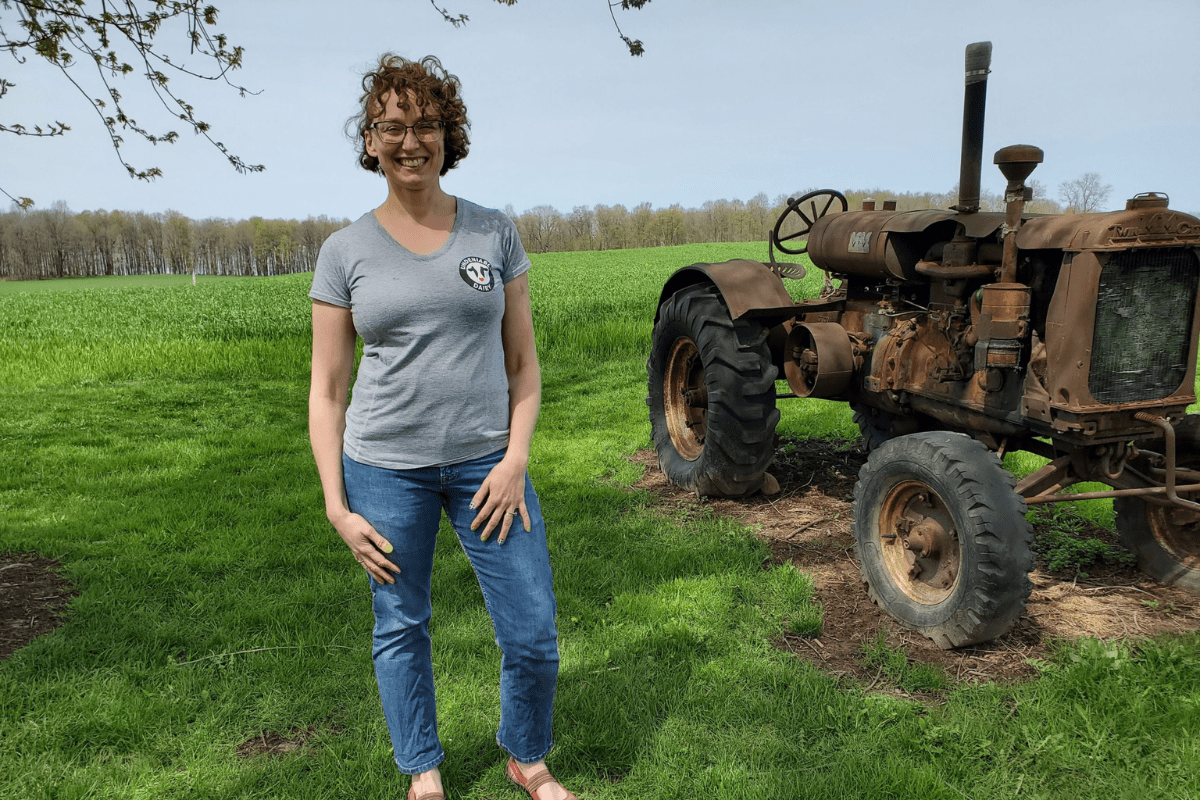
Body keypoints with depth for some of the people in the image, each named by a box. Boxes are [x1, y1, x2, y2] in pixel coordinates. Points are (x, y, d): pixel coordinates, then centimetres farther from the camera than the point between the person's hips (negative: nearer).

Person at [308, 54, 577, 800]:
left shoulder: (495, 233, 2)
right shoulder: (346, 251, -1)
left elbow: (523, 362, 5)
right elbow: (327, 391, 2)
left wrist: (516, 459, -7)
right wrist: (337, 506, -4)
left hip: (486, 461, 1)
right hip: (386, 467, 0)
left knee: (534, 633, 3)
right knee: (400, 628, 13)